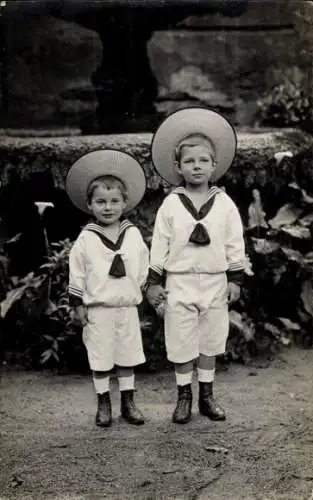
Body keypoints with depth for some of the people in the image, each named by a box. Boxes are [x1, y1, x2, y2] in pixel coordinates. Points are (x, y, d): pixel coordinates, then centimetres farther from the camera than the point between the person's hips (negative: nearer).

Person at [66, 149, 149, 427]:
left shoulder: (133, 234, 0)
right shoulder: (86, 239, -6)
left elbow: (143, 267, 9)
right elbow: (77, 273, -3)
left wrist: (141, 290, 9)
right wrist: (78, 304, -4)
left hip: (127, 307, 2)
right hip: (98, 308, -2)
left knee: (128, 356, 10)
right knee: (100, 358, 7)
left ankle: (128, 402, 23)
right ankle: (103, 404, 20)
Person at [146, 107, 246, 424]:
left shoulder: (224, 204, -1)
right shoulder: (170, 205, -4)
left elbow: (235, 245, 3)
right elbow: (159, 245, -2)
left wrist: (235, 279, 0)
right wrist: (154, 282, -3)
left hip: (215, 282, 1)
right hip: (179, 283, -1)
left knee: (210, 342, 11)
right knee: (181, 344, 6)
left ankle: (207, 396, 25)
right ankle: (184, 397, 20)